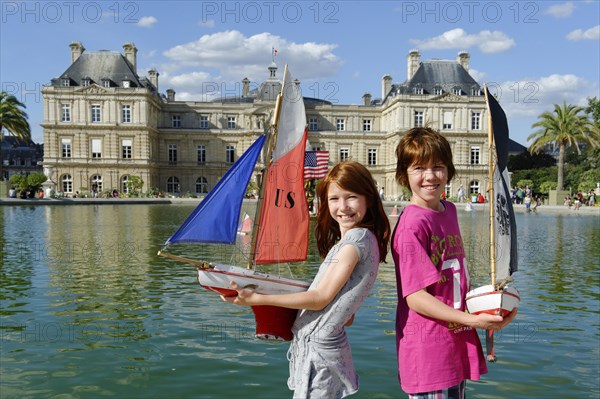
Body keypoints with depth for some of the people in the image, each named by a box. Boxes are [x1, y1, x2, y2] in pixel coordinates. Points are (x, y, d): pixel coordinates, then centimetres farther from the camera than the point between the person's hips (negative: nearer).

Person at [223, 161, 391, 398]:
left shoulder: (357, 238, -17)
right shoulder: (356, 237, 10)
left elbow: (320, 298, -17)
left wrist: (257, 299, -16)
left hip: (317, 346, -9)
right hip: (319, 343, 9)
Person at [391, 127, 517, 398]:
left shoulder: (449, 210, 7)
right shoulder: (413, 224, -19)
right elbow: (415, 297, -20)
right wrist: (472, 320, -21)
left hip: (457, 343, 8)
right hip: (428, 352, -8)